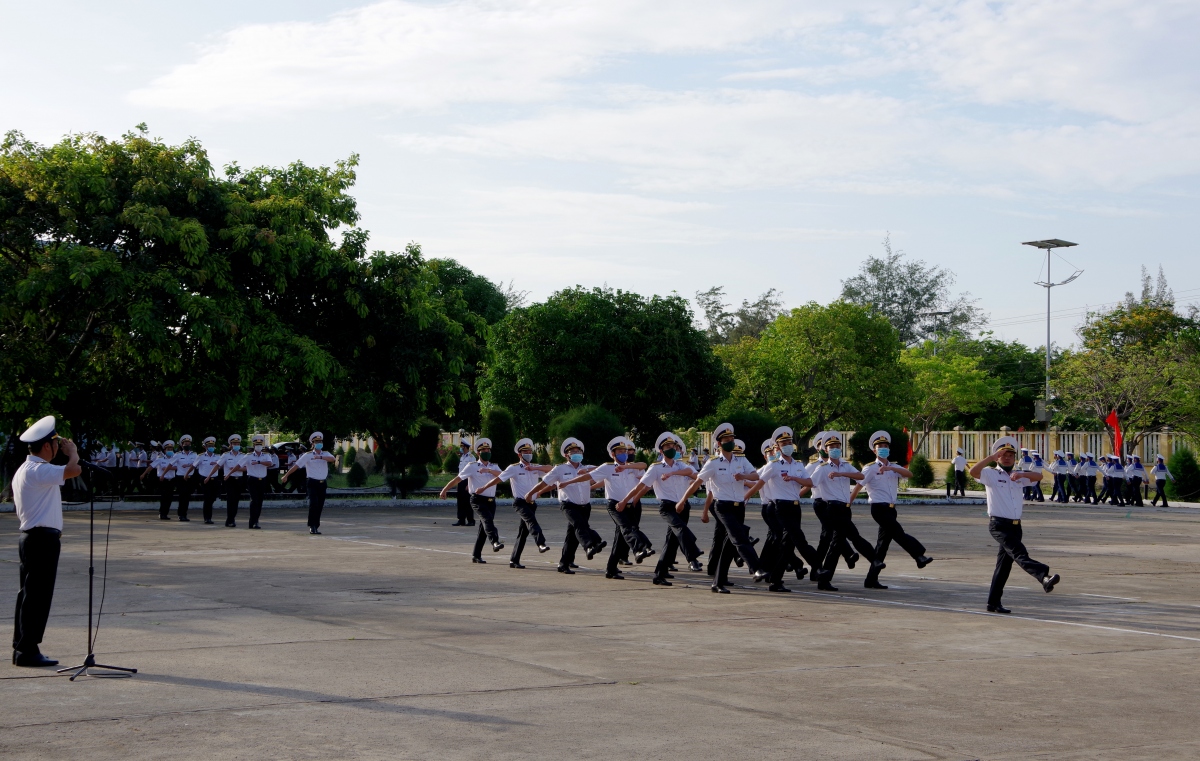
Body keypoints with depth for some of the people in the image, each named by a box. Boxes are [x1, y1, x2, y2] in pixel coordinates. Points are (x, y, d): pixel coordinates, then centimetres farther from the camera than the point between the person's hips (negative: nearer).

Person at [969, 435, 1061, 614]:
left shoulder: (1018, 475, 20)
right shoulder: (991, 474, 1)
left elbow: (1038, 476, 6)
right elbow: (973, 472, -19)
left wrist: (1022, 474, -12)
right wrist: (991, 457, -25)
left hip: (1015, 526, 7)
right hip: (999, 525, -7)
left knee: (1005, 563, 9)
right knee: (1019, 553, -26)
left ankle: (993, 603, 16)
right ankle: (1044, 576, -49)